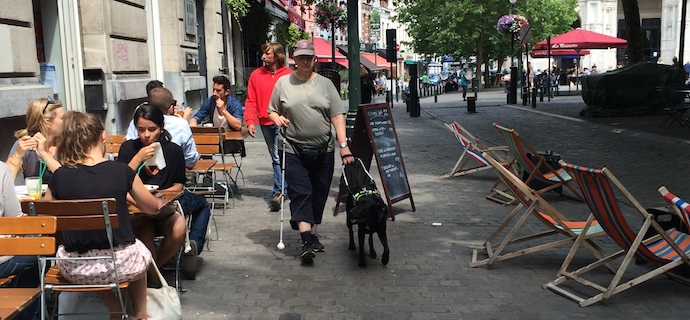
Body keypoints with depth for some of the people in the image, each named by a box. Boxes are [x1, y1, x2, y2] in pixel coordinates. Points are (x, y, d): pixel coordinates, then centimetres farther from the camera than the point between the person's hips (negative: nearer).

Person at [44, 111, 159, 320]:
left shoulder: (59, 177, -7)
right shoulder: (122, 171, -10)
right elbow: (152, 208, 4)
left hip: (74, 269, 2)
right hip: (120, 264, -1)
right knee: (141, 251, 33)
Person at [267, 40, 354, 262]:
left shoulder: (325, 84, 6)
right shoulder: (283, 83, 6)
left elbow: (337, 116, 0)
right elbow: (271, 111, 12)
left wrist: (344, 146, -9)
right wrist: (277, 118, -12)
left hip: (323, 150, 2)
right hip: (294, 150, -2)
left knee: (319, 195, 8)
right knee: (300, 193, -9)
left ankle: (313, 235, 22)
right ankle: (307, 240, -12)